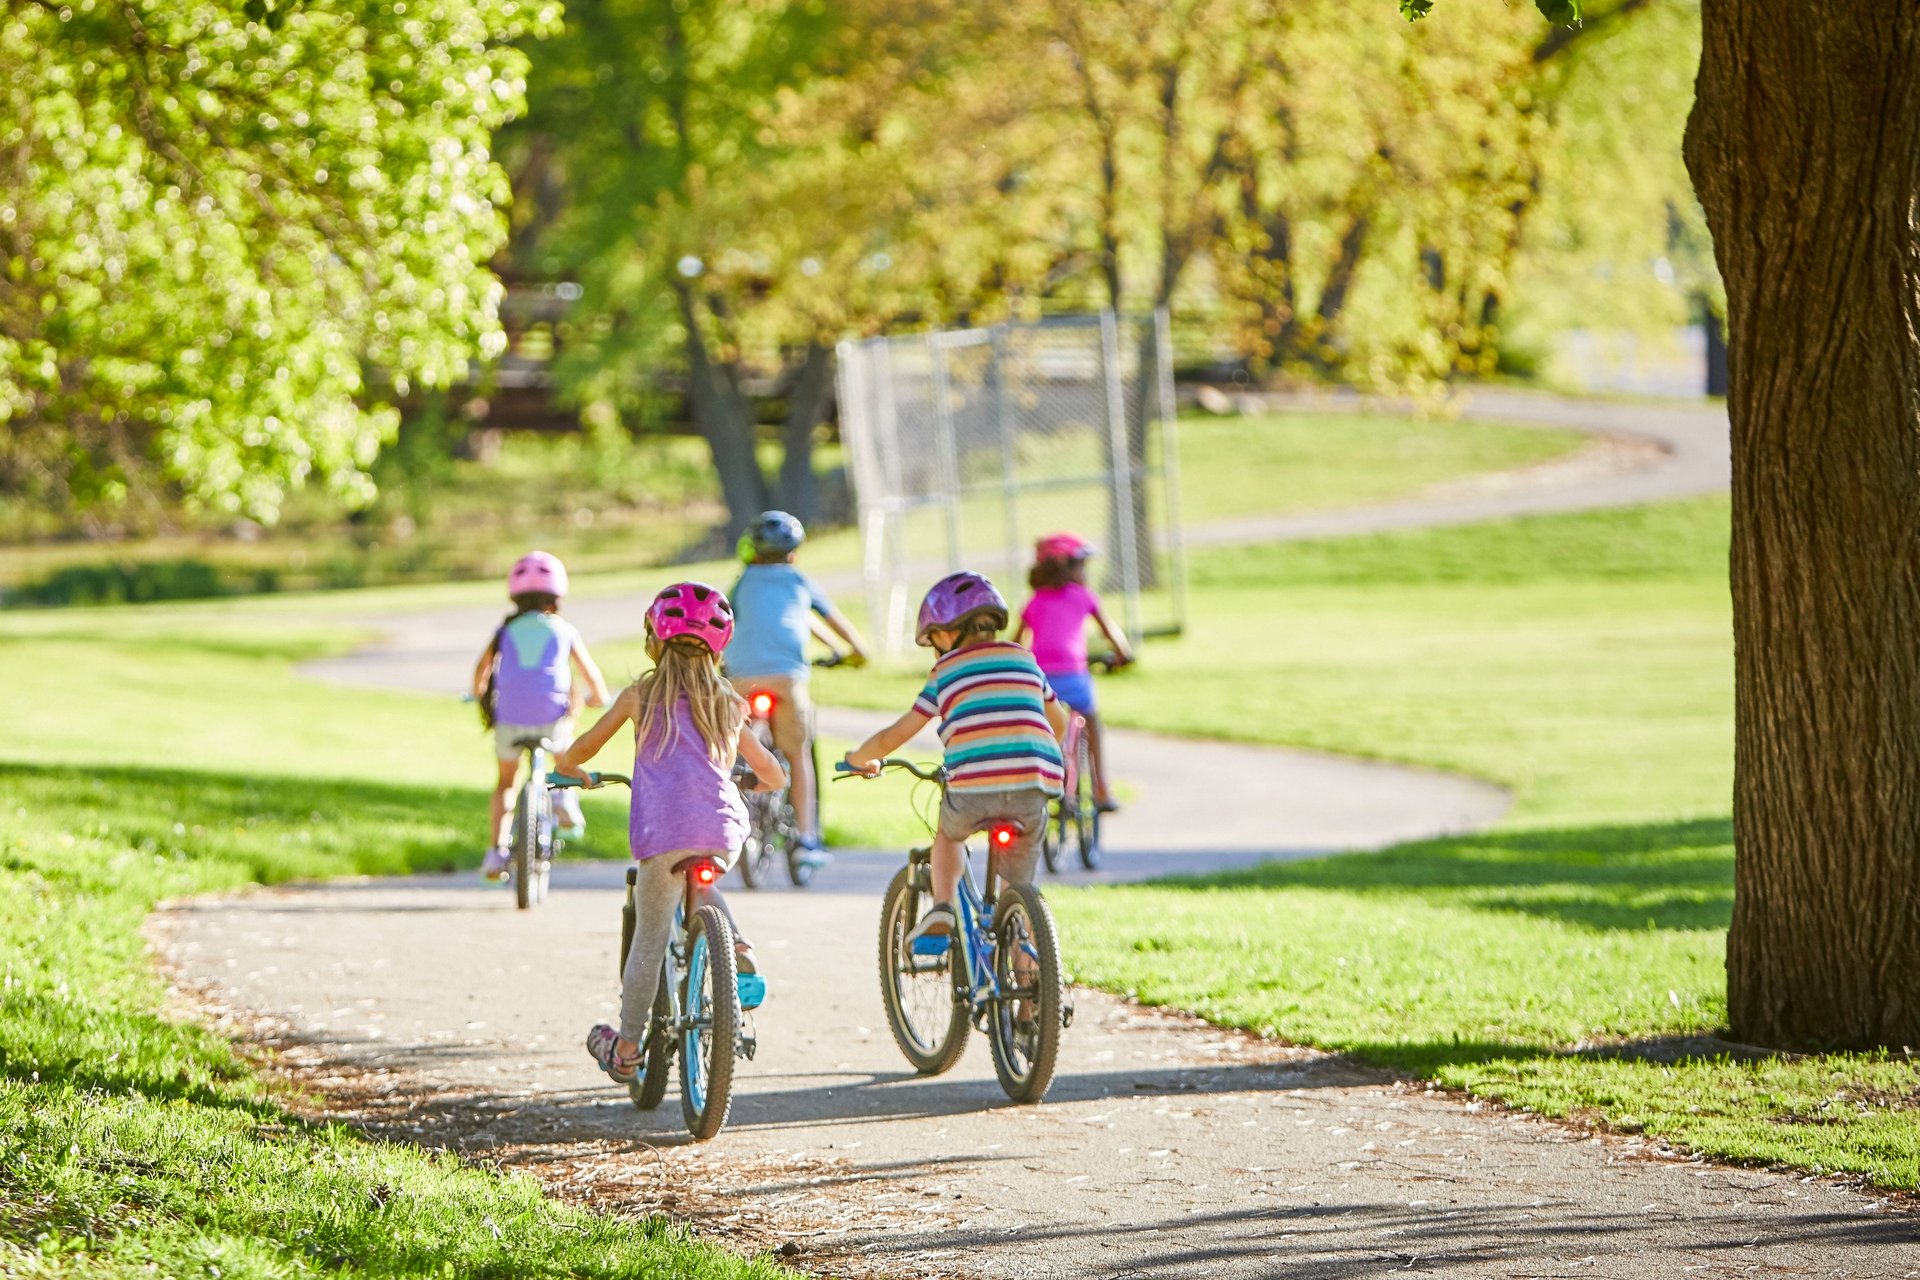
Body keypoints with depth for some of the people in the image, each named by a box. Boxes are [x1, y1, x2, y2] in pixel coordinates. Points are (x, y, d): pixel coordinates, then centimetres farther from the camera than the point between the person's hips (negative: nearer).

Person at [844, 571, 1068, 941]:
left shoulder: (946, 672, 11)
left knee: (948, 832, 32)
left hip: (973, 789, -2)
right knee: (1017, 887, 18)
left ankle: (941, 907, 12)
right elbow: (1059, 723, 35)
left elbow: (892, 737, 13)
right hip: (1033, 788, 2)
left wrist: (857, 758, 33)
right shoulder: (1024, 660, 20)